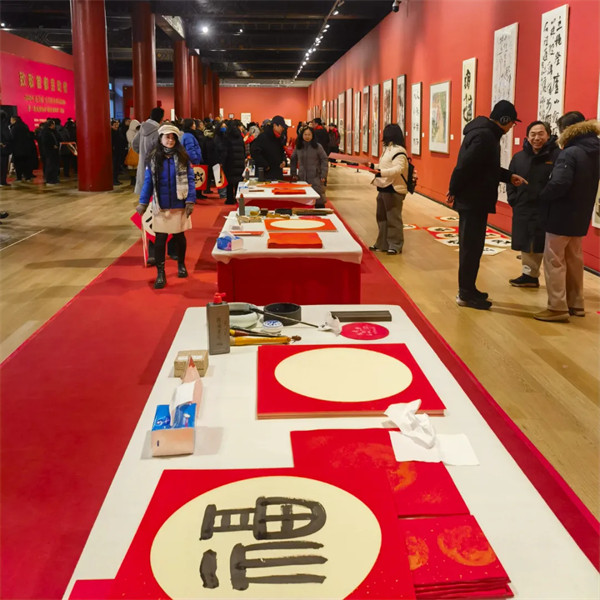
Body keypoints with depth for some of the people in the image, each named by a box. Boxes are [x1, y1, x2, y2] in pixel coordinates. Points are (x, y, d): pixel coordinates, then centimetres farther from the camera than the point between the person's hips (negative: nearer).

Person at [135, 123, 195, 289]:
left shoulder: (182, 157, -2)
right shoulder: (153, 158, 0)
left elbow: (190, 180, -3)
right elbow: (148, 182, 1)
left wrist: (190, 201, -12)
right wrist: (143, 203, -4)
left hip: (179, 205, 0)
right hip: (160, 207, 0)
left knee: (179, 236, 13)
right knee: (160, 239, -1)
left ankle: (181, 264, 35)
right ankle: (160, 273, 5)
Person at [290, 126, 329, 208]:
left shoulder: (317, 146, -2)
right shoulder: (298, 147, 9)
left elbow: (324, 160, -1)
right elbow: (293, 160, 20)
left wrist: (323, 175, -6)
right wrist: (293, 174, 15)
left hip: (315, 178, -3)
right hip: (302, 178, 3)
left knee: (318, 201, -9)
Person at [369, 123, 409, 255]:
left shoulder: (398, 151, -16)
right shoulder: (388, 149, 17)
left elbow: (398, 169, -26)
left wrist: (381, 172, -35)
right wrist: (374, 166, 31)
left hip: (393, 190, -11)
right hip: (383, 188, 11)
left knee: (393, 218, -4)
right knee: (381, 217, 15)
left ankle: (395, 246, 5)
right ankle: (382, 244, 25)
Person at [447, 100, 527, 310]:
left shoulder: (486, 132, 14)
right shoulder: (484, 136, -20)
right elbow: (465, 166, -25)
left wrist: (509, 176, 14)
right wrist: (454, 191, -16)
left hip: (475, 200, 10)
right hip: (473, 201, -10)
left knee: (471, 246, 16)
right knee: (471, 247, -3)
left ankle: (467, 290, 25)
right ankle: (466, 294, 6)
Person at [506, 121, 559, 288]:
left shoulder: (557, 155, -10)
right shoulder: (519, 157, 8)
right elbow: (510, 180, 16)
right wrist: (513, 199, 6)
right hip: (523, 211, 6)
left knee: (544, 246, -1)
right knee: (526, 245, 16)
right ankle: (530, 275, 31)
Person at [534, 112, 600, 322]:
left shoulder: (570, 154, -20)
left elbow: (559, 184, -29)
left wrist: (542, 196, -12)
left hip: (561, 216, -9)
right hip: (580, 217, 9)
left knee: (554, 260, -1)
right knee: (573, 259, 17)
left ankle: (557, 307, 0)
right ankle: (575, 304, 25)